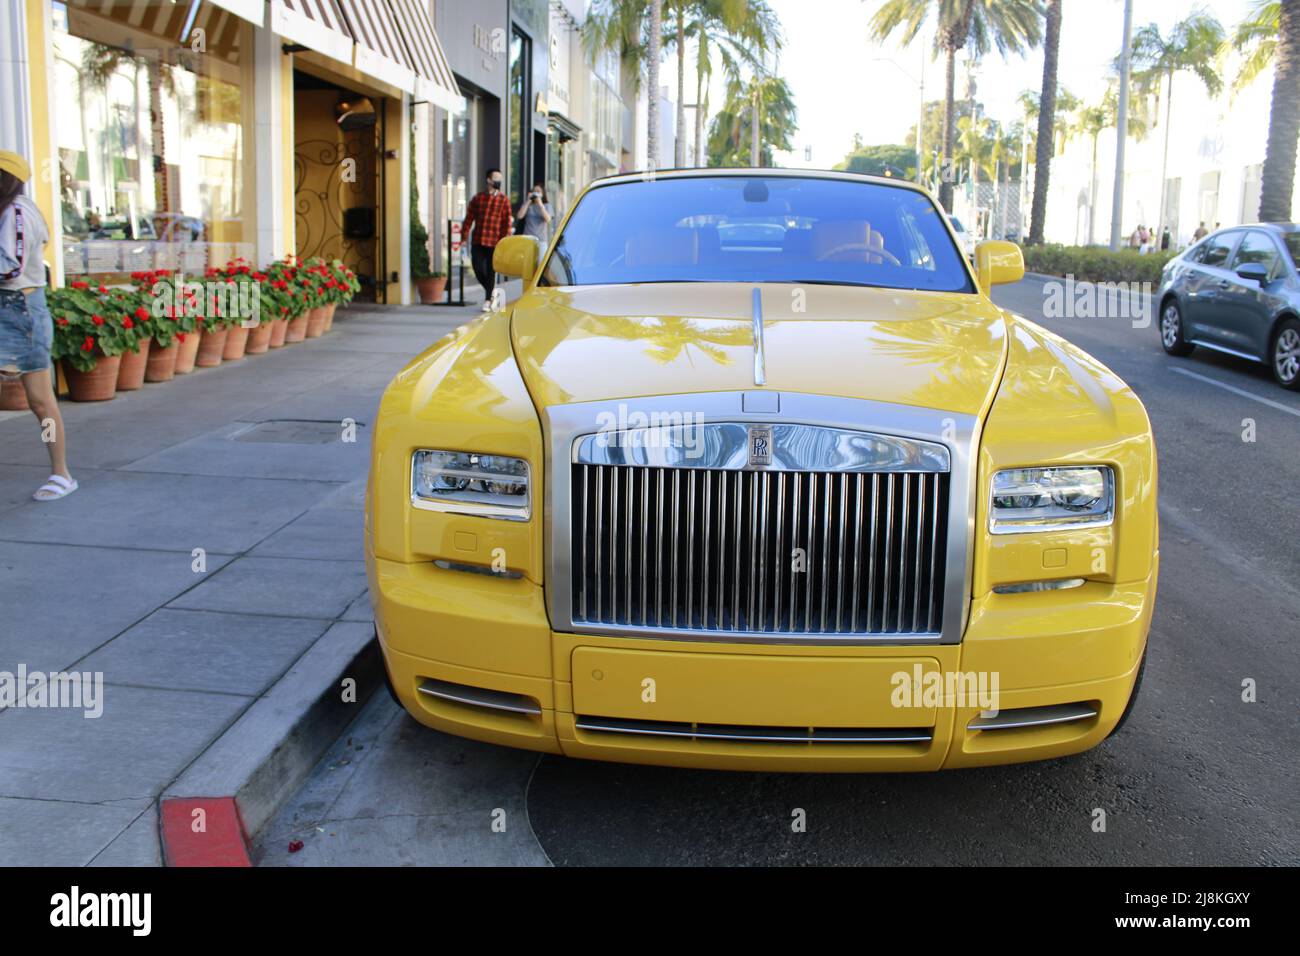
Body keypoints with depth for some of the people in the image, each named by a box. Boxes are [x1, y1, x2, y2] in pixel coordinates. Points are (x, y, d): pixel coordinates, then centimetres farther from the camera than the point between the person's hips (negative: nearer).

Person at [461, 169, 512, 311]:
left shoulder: (504, 200, 2)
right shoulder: (477, 198, 7)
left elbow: (507, 222, -1)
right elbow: (469, 218, 8)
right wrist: (464, 236, 3)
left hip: (494, 242, -2)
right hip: (477, 241, 2)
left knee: (491, 271, 2)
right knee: (478, 268, -3)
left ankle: (487, 300, 12)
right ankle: (492, 290, 21)